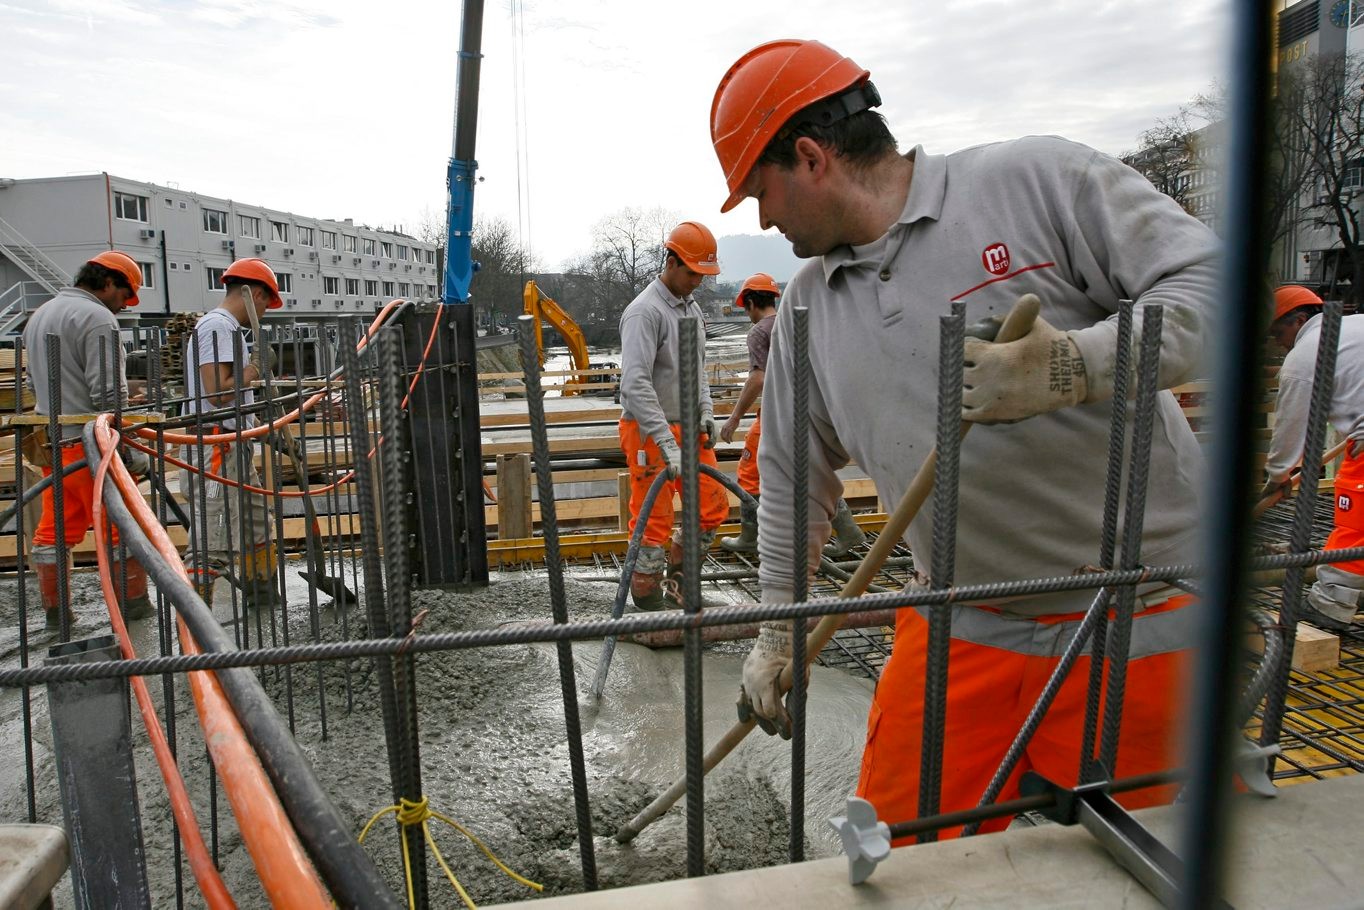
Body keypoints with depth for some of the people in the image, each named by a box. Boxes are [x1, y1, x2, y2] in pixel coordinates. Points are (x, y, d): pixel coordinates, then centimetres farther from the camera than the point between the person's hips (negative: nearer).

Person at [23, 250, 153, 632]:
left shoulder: (38, 316, 19)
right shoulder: (97, 318, -12)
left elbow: (35, 383, 26)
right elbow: (108, 392, -18)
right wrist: (129, 446, -16)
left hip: (50, 441, 9)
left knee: (55, 528, 12)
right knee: (121, 525, 1)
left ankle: (55, 609, 19)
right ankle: (133, 604, 9)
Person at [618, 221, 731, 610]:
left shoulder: (692, 308, 13)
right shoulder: (644, 311, -17)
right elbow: (635, 384, -26)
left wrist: (706, 411, 8)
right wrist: (666, 442, -29)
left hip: (688, 428, 9)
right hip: (650, 432, -9)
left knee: (713, 508, 12)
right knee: (654, 521, -4)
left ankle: (677, 576, 29)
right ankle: (647, 595, 11)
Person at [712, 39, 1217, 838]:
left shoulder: (1037, 180, -8)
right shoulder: (806, 309, 7)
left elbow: (1213, 280, -10)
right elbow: (792, 479, 14)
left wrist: (1074, 366, -28)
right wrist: (777, 633, 17)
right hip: (961, 631, 4)